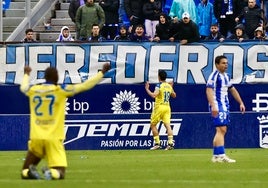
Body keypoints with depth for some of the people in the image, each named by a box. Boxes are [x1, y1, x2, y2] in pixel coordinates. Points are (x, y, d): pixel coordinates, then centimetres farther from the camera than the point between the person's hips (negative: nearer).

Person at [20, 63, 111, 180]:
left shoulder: (33, 90, 7)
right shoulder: (60, 90, -3)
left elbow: (23, 87, 33)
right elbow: (85, 86, 0)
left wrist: (26, 74, 53)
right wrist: (102, 72, 10)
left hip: (36, 138, 3)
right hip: (53, 138, -3)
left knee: (25, 173, 13)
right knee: (59, 173, 0)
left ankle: (30, 171, -23)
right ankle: (51, 173, -35)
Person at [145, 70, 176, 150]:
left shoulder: (159, 85, -10)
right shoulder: (169, 86, 10)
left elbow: (153, 95, -23)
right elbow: (174, 95, 25)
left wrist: (147, 89, -13)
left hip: (159, 107, -6)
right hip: (167, 107, 6)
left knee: (153, 125, 8)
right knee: (167, 125, -3)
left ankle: (157, 143, 3)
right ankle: (170, 143, -18)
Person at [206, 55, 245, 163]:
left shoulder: (226, 76, 18)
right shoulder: (214, 76, -11)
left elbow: (232, 90, 29)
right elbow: (209, 90, -21)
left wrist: (241, 103, 26)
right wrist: (213, 106, -32)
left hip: (225, 106, 9)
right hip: (217, 107, -9)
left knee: (222, 131, 9)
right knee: (221, 129, -17)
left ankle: (216, 156, 13)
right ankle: (221, 156, -23)